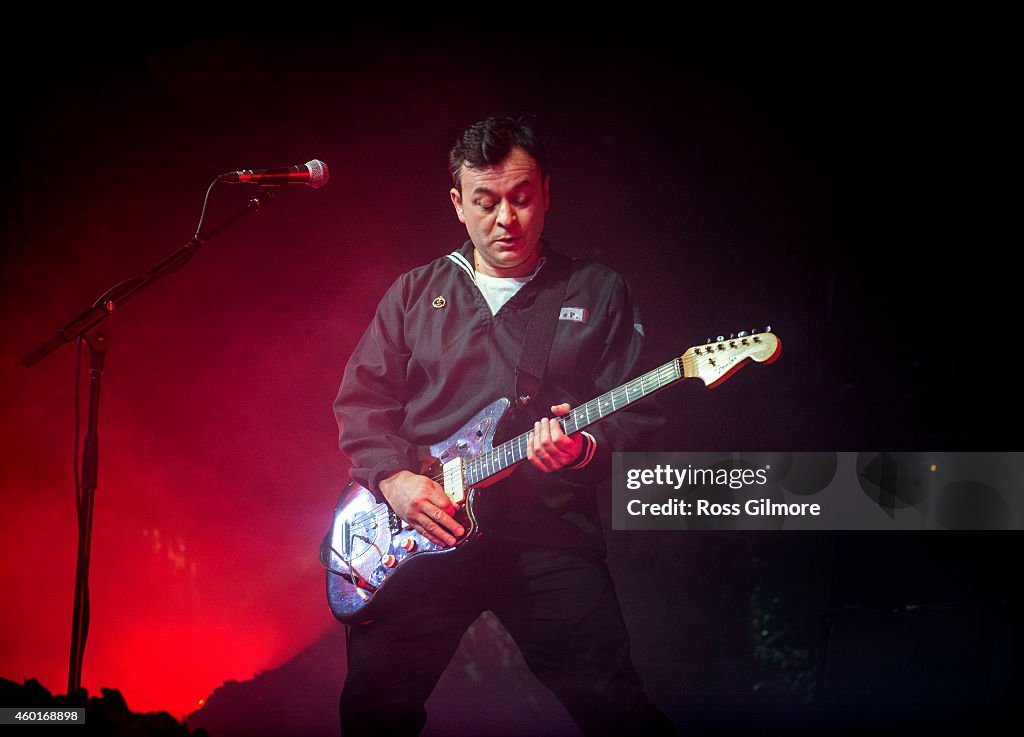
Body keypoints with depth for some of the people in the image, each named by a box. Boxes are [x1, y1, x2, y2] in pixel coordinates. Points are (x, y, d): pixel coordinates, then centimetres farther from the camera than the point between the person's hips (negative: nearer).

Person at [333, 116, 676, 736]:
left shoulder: (600, 295, 8)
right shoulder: (415, 293, 13)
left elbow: (636, 417, 3)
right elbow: (361, 399, 11)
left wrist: (584, 449, -18)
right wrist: (393, 478, -6)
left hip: (548, 534, -2)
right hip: (420, 532, 2)